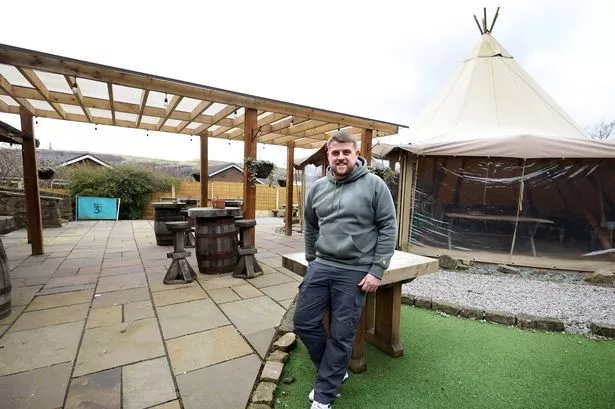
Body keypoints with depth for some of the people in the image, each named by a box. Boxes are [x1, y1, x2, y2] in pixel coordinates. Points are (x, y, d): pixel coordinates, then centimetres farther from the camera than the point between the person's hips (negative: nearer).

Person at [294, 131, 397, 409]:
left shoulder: (374, 185, -6)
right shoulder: (318, 188, 7)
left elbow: (388, 229, -7)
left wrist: (377, 270, -10)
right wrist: (312, 261, 16)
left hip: (355, 273, -5)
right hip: (321, 267, 5)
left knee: (341, 335, 7)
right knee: (304, 322, 10)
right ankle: (334, 371, 35)